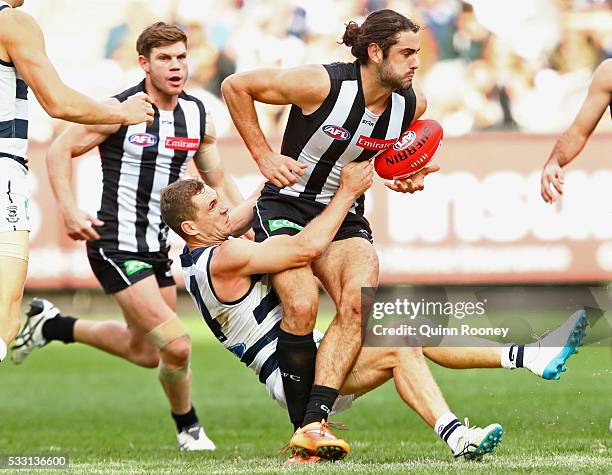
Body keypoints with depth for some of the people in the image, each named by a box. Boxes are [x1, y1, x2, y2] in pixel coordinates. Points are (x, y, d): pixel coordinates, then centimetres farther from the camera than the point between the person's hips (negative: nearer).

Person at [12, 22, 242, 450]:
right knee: (176, 346, -14)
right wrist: (70, 210, -19)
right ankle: (188, 428, 12)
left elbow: (218, 181, 15)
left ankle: (51, 325, 38)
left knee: (145, 351, 20)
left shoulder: (199, 117, 4)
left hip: (158, 246, 8)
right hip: (116, 248, -8)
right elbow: (60, 150, -7)